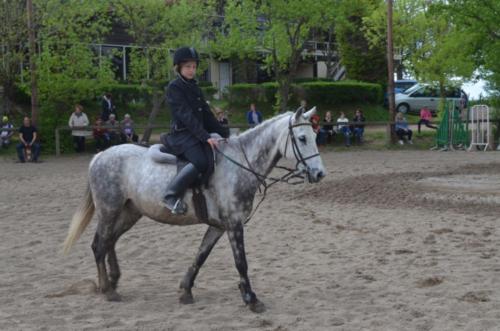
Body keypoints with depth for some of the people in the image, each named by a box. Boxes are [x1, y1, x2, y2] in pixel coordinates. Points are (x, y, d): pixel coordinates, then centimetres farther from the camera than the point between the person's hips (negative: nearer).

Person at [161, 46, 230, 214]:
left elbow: (207, 115, 18)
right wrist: (205, 136, -24)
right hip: (182, 133, -9)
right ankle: (171, 196, -26)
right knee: (201, 161, -29)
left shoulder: (195, 87, 18)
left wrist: (224, 132, 8)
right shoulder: (174, 87, -7)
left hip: (198, 133, 9)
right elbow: (185, 115, -17)